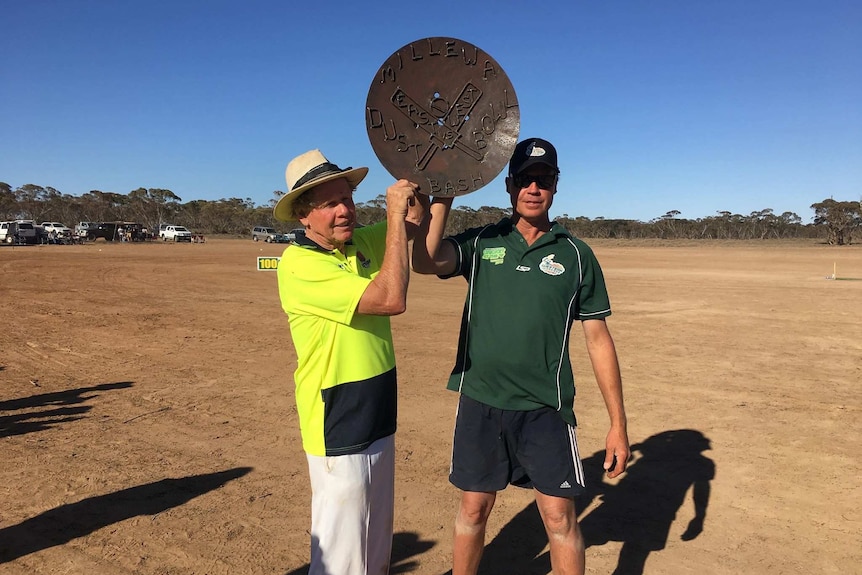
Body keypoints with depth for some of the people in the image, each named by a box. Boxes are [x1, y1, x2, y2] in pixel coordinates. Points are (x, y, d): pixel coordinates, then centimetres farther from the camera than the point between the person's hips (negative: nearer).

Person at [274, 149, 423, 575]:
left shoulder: (363, 241, 1)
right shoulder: (298, 264, -20)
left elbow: (415, 221, 15)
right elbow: (391, 299, -27)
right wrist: (395, 212, -21)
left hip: (379, 422, 7)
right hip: (338, 433, -7)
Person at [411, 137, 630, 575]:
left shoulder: (576, 255, 1)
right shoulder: (480, 243, 2)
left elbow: (598, 339, 2)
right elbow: (424, 261, -19)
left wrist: (618, 424, 1)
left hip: (546, 409, -1)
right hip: (480, 403, 1)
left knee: (559, 517, 4)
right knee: (473, 509, 14)